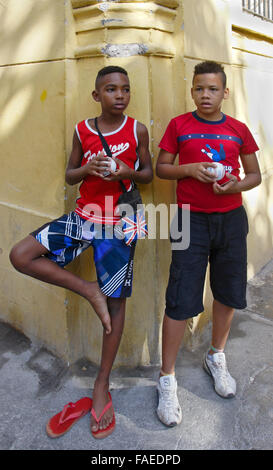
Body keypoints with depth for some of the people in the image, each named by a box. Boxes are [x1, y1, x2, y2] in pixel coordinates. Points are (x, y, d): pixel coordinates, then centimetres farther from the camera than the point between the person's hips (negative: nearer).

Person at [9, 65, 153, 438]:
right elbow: (69, 176, 8)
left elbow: (148, 173, 6)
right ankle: (88, 290, 2)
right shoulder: (82, 130, 4)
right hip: (83, 215, 3)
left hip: (118, 224, -2)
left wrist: (126, 172, -16)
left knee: (115, 301, 2)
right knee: (20, 256, -13)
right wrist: (87, 168, -14)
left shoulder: (138, 130, -1)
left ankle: (102, 384, 20)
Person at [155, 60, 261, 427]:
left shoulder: (239, 130, 8)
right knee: (181, 300, -5)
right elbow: (160, 168, 5)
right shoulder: (179, 125, 3)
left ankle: (217, 358, 36)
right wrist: (189, 169, -14)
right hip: (192, 219, -3)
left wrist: (236, 185, -10)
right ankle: (167, 380, 11)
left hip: (232, 218, 3)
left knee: (229, 293, 11)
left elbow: (255, 174, 11)